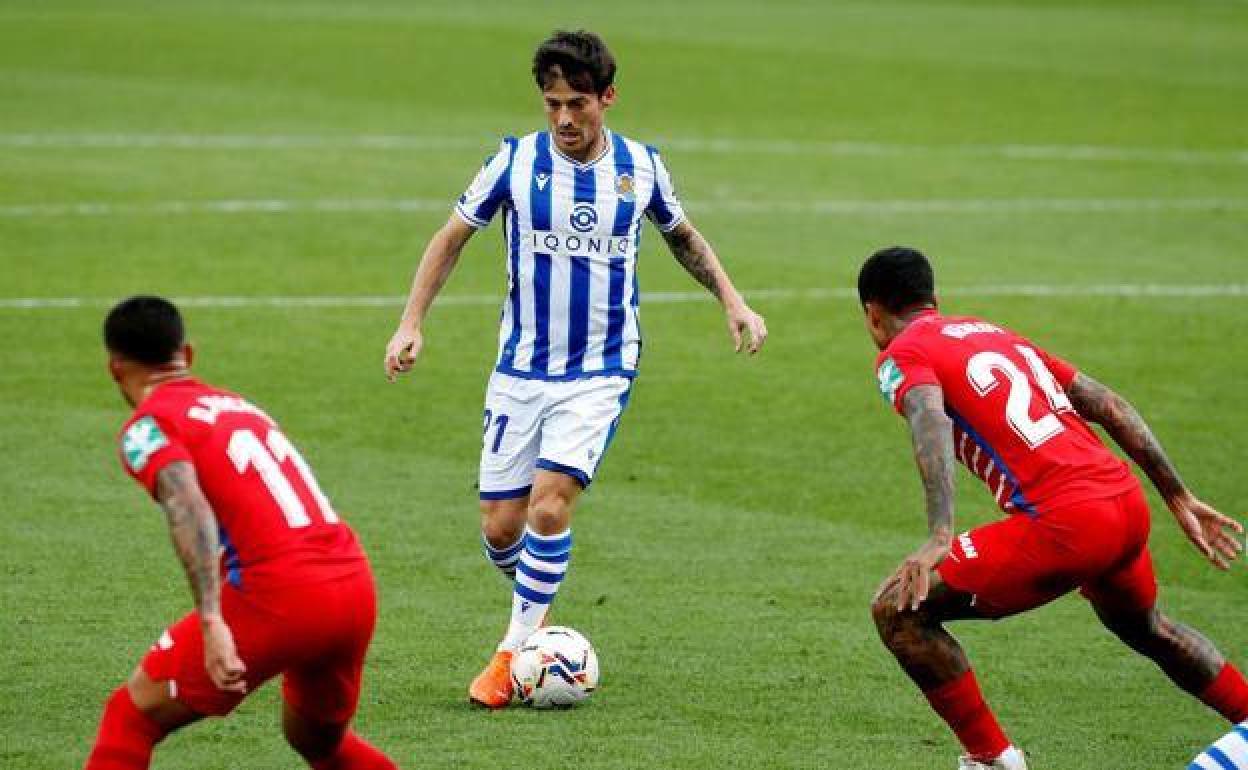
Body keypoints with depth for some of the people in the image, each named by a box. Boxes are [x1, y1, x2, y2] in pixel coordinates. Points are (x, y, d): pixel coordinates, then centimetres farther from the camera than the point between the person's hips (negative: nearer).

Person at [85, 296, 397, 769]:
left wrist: (212, 623, -27)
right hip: (357, 587, 7)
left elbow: (188, 508, -17)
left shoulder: (147, 427, 2)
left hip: (279, 593, -7)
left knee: (132, 716, 7)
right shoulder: (239, 406, 25)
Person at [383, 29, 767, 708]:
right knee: (499, 525, -1)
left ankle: (514, 652, -9)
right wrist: (411, 322, -2)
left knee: (550, 502, -19)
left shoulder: (641, 167, -1)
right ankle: (534, 606, 30)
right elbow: (452, 237, 7)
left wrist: (732, 302, 9)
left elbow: (682, 237, 19)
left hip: (600, 374, -1)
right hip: (520, 370, 1)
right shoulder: (516, 161, -4)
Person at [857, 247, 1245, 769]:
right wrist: (1180, 501, 26)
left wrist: (939, 538, -30)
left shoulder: (901, 355, 5)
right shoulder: (999, 335, 27)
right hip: (1129, 503, 8)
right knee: (1144, 627, 38)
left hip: (1063, 521, -8)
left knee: (897, 611, 1)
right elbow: (1111, 408, 23)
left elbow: (931, 424, -18)